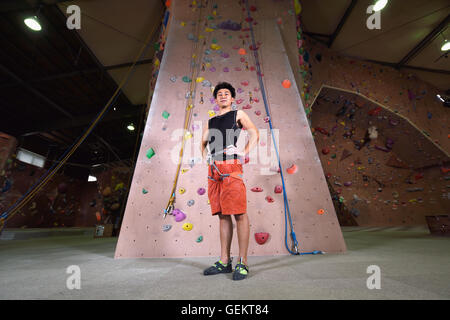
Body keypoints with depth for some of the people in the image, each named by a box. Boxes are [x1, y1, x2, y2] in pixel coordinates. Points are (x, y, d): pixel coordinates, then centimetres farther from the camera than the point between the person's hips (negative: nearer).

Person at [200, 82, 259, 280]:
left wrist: (244, 154, -6)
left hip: (231, 167, -5)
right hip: (214, 169, 5)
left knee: (239, 214, -7)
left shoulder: (238, 114, 13)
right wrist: (206, 157, 13)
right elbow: (203, 142, 31)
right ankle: (224, 262, 15)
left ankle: (243, 263, 4)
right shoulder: (211, 121, 25)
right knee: (222, 215, 7)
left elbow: (255, 134, 4)